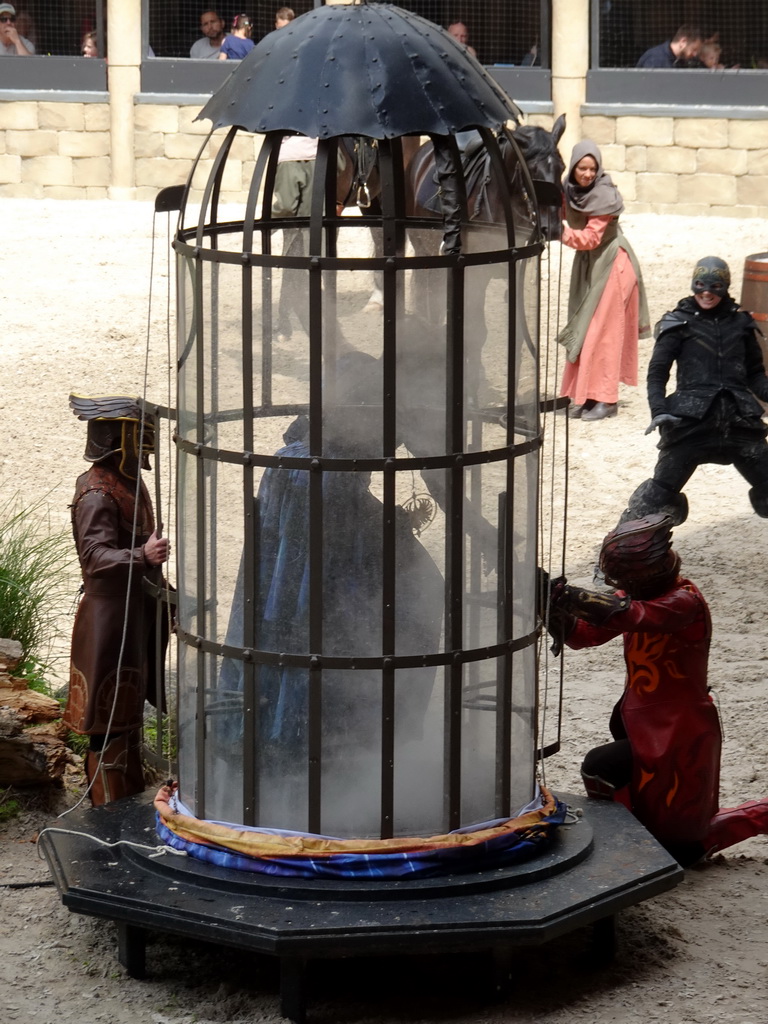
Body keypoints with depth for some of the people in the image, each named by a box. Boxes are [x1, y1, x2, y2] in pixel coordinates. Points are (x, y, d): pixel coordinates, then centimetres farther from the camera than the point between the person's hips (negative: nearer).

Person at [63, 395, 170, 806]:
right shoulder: (97, 495, -22)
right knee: (110, 723, -4)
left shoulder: (129, 482, 10)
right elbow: (95, 557, -34)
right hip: (110, 619, -10)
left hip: (137, 613, 10)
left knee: (130, 711, 20)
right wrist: (142, 557, -50)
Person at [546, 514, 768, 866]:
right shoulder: (637, 596, 3)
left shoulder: (684, 602, -23)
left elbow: (624, 615, -41)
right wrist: (556, 607, -22)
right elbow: (582, 634, -2)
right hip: (645, 727, 9)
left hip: (675, 736, -9)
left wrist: (567, 597, -49)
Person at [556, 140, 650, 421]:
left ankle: (605, 399, -5)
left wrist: (564, 233, -40)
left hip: (611, 263, -7)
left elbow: (591, 237, -27)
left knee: (604, 330, -8)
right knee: (582, 328, 6)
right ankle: (583, 395, 12)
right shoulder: (568, 190, -4)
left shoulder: (604, 197, -23)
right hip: (586, 262, 7)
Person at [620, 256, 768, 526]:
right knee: (663, 488, -5)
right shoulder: (679, 324, 2)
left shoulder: (740, 323, 12)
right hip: (692, 422, -3)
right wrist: (658, 410, -16)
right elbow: (657, 372, -1)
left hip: (738, 420, 3)